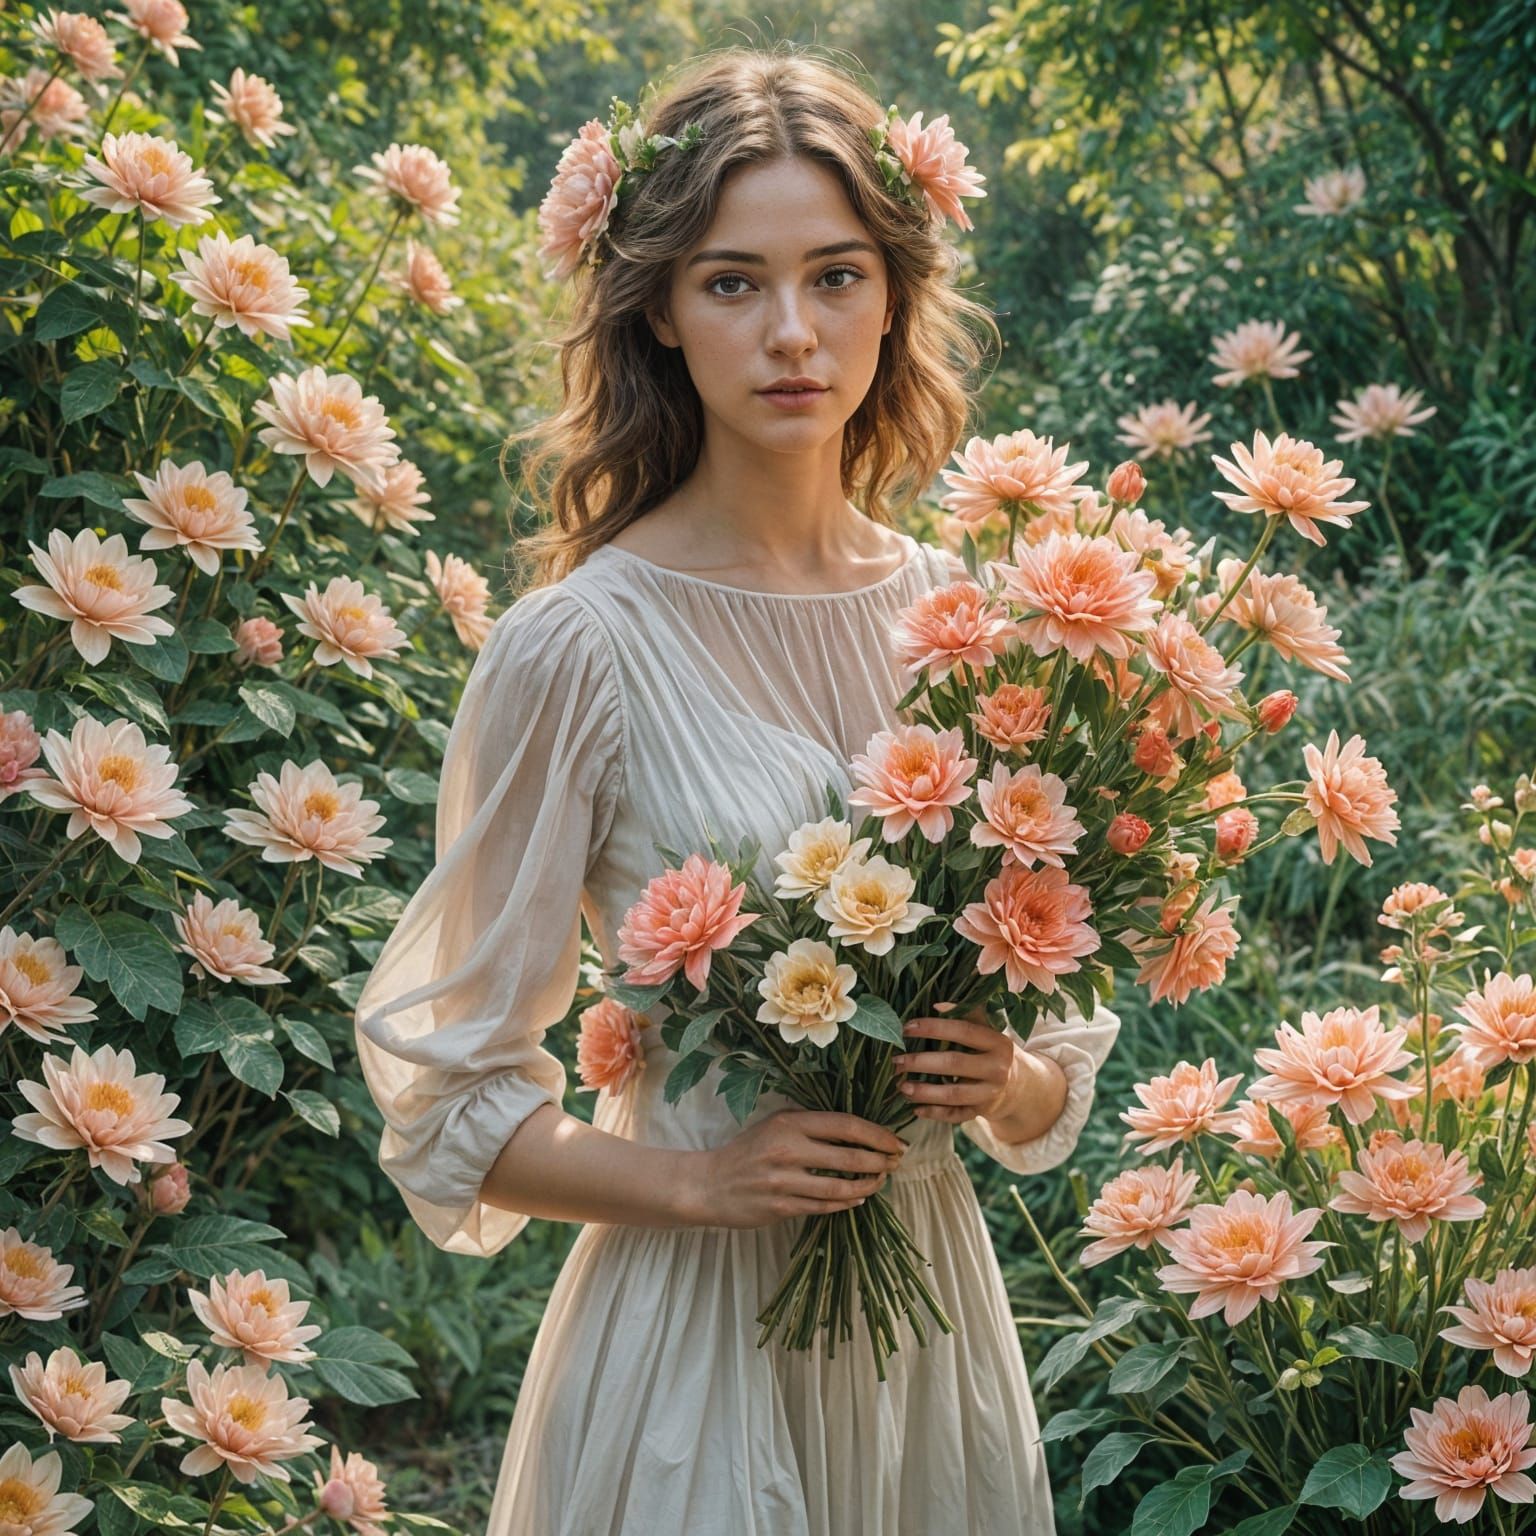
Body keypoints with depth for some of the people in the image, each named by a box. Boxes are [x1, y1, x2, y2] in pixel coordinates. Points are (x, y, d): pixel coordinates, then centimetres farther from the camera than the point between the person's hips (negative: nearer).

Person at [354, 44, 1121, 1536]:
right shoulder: (578, 646, -13)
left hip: (936, 1310, 5)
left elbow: (1064, 1037, 10)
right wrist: (705, 1182, -18)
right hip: (690, 1335, -4)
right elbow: (451, 1105, -8)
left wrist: (1008, 1083, -10)